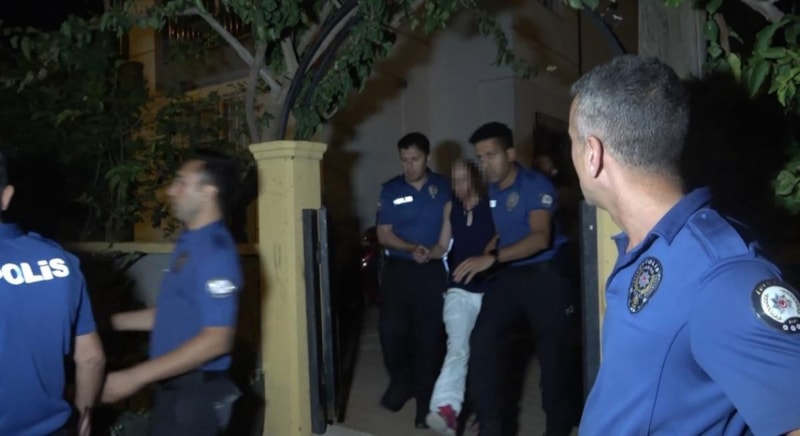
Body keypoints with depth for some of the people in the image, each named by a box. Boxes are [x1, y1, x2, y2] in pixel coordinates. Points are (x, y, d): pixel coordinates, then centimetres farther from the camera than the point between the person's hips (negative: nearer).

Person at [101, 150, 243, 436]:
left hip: (195, 393, -9)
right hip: (177, 389, 9)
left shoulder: (215, 252, -21)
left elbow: (217, 340, -26)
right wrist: (112, 321, 18)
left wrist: (136, 377, -23)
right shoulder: (190, 242, 10)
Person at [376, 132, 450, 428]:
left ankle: (425, 400, 16)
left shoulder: (443, 187, 3)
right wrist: (412, 248, -16)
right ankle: (401, 379, 21)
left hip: (433, 271, 0)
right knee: (390, 327, -9)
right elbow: (384, 235, -1)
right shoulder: (390, 190, 3)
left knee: (430, 334, 2)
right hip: (398, 268, 1)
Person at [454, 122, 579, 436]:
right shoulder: (492, 190, 8)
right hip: (508, 276, 6)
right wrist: (481, 261, 7)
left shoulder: (536, 185, -15)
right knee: (482, 339, -11)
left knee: (552, 349, 7)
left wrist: (492, 258, -38)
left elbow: (540, 237, -29)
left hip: (544, 276, -5)